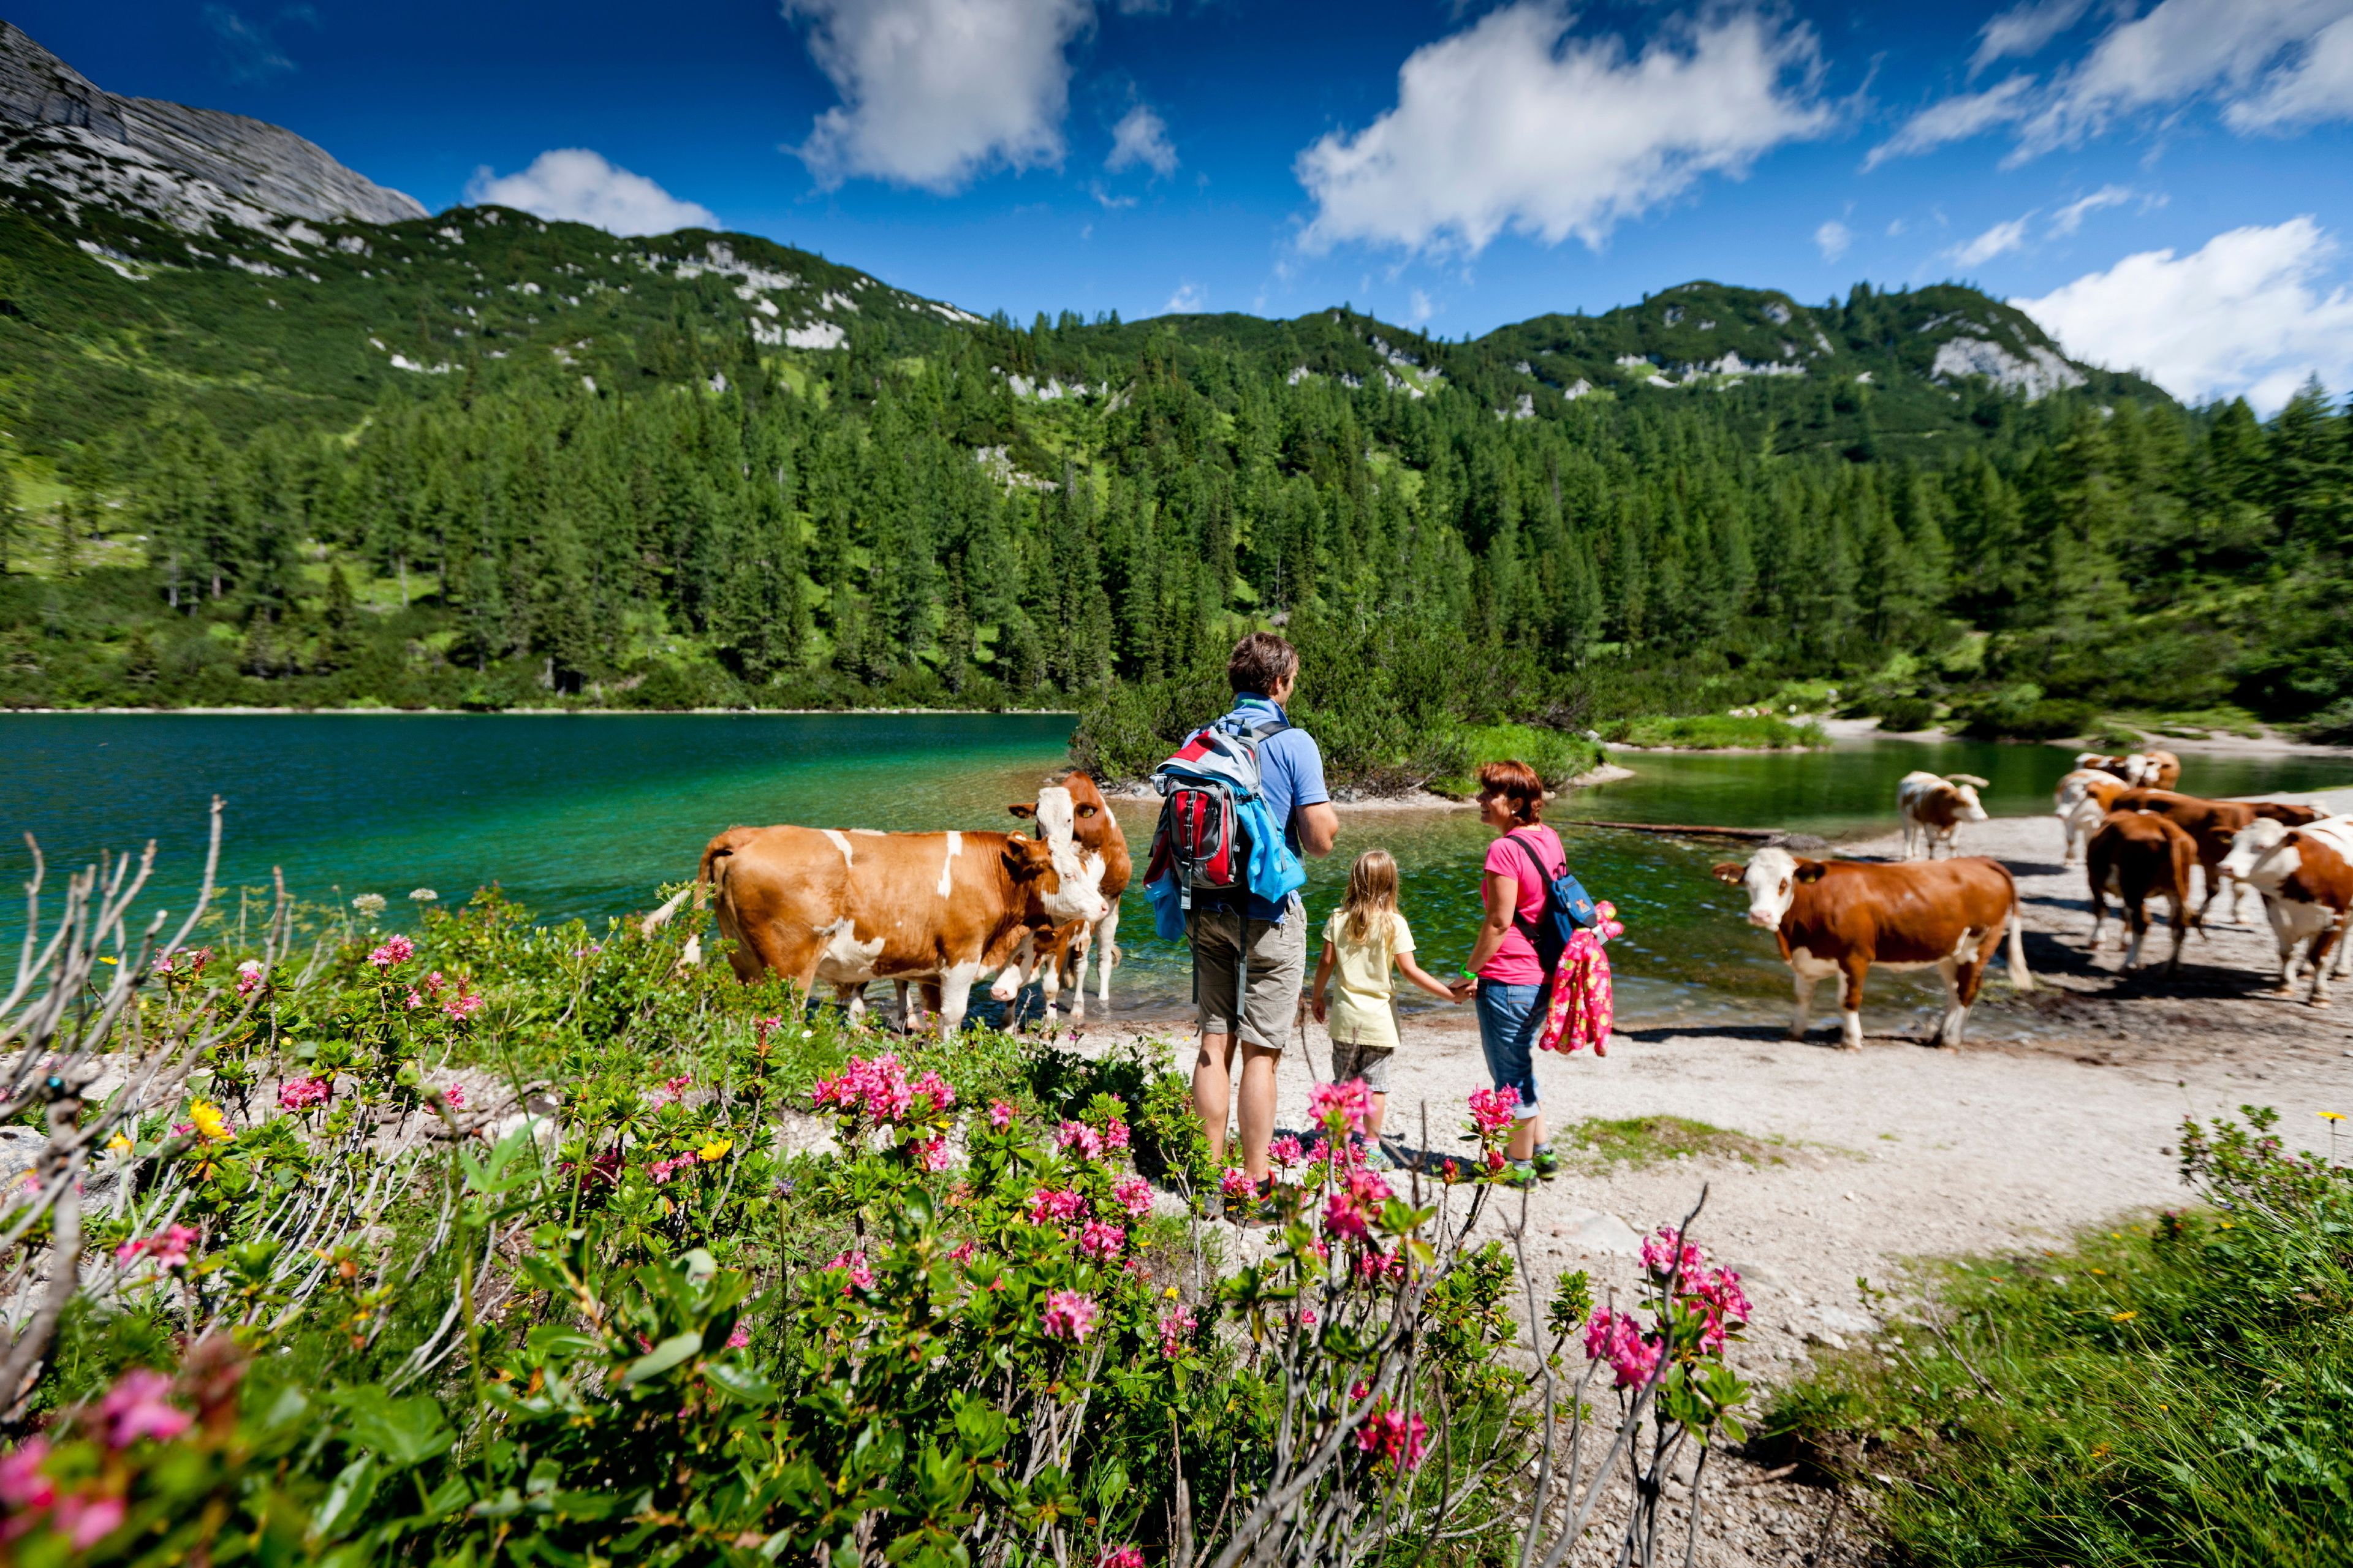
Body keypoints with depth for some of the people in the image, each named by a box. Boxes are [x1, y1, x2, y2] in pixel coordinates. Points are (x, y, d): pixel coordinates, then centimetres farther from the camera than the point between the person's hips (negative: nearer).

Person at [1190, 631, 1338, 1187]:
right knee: (1260, 1050, 3)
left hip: (1210, 907, 5)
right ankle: (1254, 1180, 11)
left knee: (1215, 1042, 11)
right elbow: (1320, 839, -13)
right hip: (1269, 910, -4)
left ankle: (1211, 1170, 18)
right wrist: (1330, 818, 8)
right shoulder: (1294, 743, -10)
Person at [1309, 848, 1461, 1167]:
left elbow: (1326, 963, 0)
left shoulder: (1338, 919, -2)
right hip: (1379, 1020, -2)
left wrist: (1317, 997, 15)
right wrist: (1449, 992, -5)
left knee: (1343, 1081, 13)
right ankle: (1371, 1149, 11)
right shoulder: (1394, 924, -10)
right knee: (1375, 1083, 6)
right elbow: (1410, 970, -12)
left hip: (1345, 1016, 2)